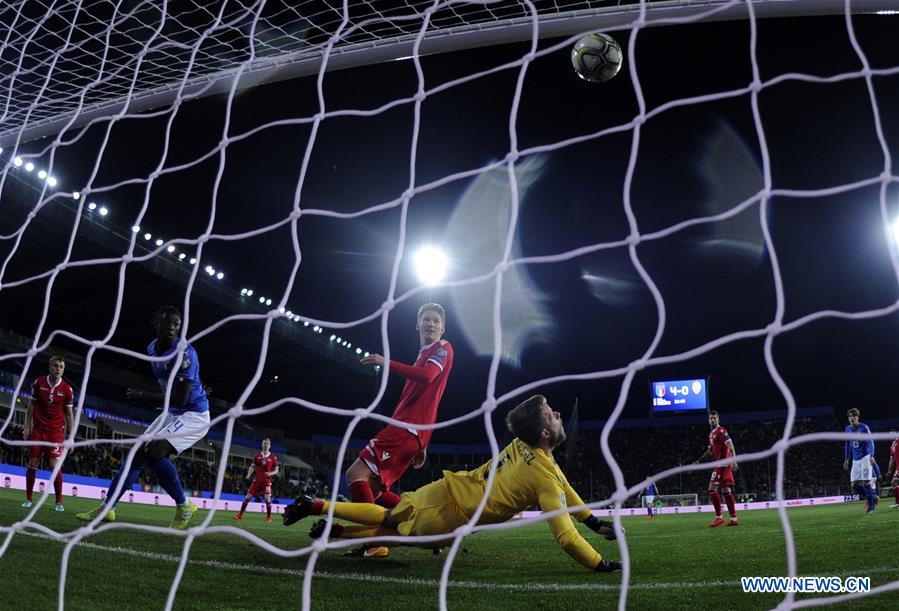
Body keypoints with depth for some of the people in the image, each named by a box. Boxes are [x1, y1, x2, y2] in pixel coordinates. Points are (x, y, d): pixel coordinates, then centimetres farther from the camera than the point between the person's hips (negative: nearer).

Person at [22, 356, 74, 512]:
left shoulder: (67, 389, -6)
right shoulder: (38, 382, -2)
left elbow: (69, 414, 0)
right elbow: (31, 405, 9)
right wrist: (27, 426, 3)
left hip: (56, 432, -2)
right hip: (37, 430, 2)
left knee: (55, 465, -8)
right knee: (32, 464, 4)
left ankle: (59, 502, 1)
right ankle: (28, 499, 18)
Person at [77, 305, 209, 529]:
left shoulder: (184, 353, -24)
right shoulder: (153, 348, 3)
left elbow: (180, 399, -25)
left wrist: (143, 396, -18)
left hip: (194, 414, -9)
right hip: (172, 413, 9)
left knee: (154, 452, -23)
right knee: (139, 453, 5)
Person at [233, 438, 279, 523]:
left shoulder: (273, 457, -1)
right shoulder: (257, 456, 5)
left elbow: (276, 471, 4)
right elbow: (252, 466, 13)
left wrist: (270, 473, -17)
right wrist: (249, 474, -6)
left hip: (267, 481, -2)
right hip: (257, 480, 2)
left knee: (267, 498, -12)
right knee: (248, 496, 0)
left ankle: (269, 517, 6)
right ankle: (240, 514, 14)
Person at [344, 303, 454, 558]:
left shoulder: (443, 348, 0)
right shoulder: (424, 354, 28)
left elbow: (427, 375, -22)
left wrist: (387, 363, -20)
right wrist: (421, 446, 29)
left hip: (407, 427, -10)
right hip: (408, 428, 10)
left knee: (356, 473, -15)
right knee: (373, 488, 10)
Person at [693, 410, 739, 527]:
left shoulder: (721, 431, -9)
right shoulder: (712, 434, 20)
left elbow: (730, 446, -21)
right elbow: (710, 451, 30)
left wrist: (733, 460, -32)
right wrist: (699, 461, 28)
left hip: (722, 464, -10)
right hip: (721, 464, 10)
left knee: (712, 489, -11)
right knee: (726, 491, 9)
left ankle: (718, 517, -6)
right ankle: (734, 519, 11)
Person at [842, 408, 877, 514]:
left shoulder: (864, 427, -8)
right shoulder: (848, 429, 8)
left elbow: (870, 442, -14)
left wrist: (871, 456, -28)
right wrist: (846, 460, 18)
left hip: (865, 457, -6)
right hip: (855, 460, 6)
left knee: (865, 482, -11)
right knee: (855, 484, 0)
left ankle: (871, 505, 2)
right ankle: (872, 497, 21)